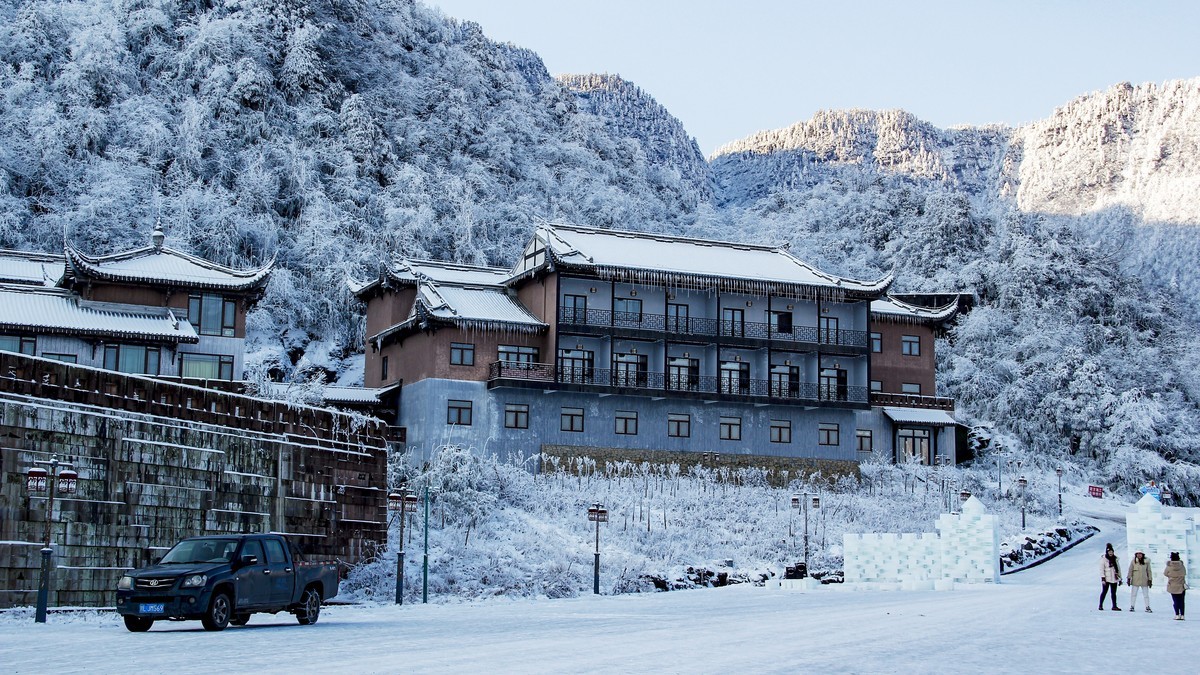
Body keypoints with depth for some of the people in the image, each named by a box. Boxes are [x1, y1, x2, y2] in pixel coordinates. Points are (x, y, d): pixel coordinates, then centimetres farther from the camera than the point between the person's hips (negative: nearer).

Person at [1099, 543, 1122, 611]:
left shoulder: (1115, 559, 10)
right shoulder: (1103, 559, -4)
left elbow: (1118, 569, 16)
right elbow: (1101, 569, -7)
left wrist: (1120, 578, 14)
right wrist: (1103, 578, -14)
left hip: (1114, 579, 4)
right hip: (1106, 579, -4)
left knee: (1113, 593, 5)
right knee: (1104, 592, 0)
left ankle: (1114, 606, 6)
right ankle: (1100, 605, 9)